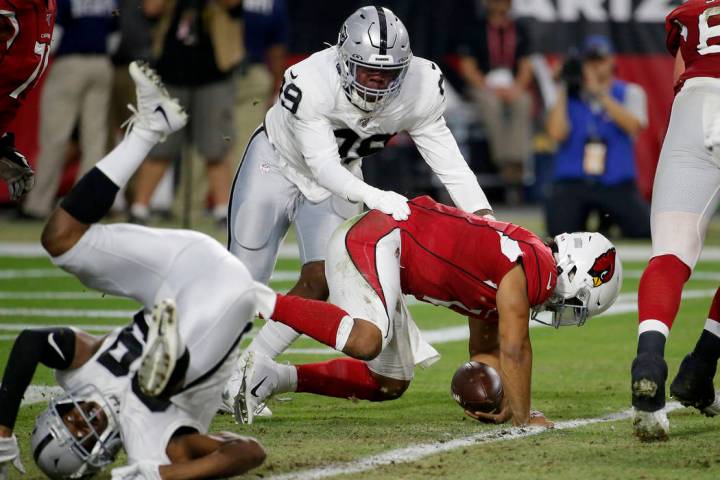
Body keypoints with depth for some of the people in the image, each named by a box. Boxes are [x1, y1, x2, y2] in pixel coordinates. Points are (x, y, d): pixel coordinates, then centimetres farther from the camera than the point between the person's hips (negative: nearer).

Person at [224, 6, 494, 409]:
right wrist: (375, 198, -52)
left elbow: (446, 158, -16)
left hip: (336, 182, 4)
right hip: (278, 164, -4)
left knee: (319, 284, -10)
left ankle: (241, 381, 1)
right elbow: (322, 164, -36)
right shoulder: (310, 85, -37)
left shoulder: (418, 90, -25)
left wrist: (486, 222, -24)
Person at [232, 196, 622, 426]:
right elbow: (514, 347, -15)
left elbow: (486, 350, 25)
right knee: (364, 341, -35)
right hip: (372, 239, -10)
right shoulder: (532, 268, -13)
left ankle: (270, 377, 10)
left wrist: (500, 406, 11)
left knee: (389, 383, 14)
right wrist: (523, 417, -7)